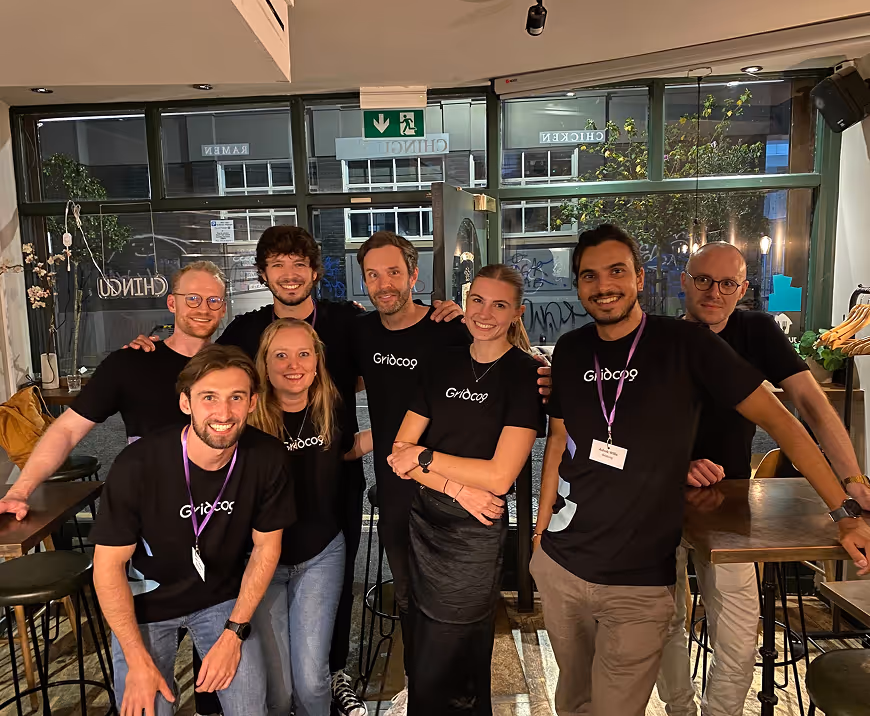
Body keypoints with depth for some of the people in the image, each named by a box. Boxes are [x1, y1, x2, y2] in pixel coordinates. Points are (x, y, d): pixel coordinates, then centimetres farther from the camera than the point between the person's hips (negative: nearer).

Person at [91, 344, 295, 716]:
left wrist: (234, 633, -9)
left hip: (223, 599, 2)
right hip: (145, 604, -1)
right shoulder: (138, 465, -28)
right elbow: (109, 564, -15)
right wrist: (138, 661, -13)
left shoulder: (266, 457, -21)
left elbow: (266, 545, -8)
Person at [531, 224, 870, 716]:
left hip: (639, 583, -4)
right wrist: (541, 530, 10)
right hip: (560, 565, 4)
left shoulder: (685, 344, -10)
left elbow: (777, 418, -7)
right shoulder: (570, 351, 1)